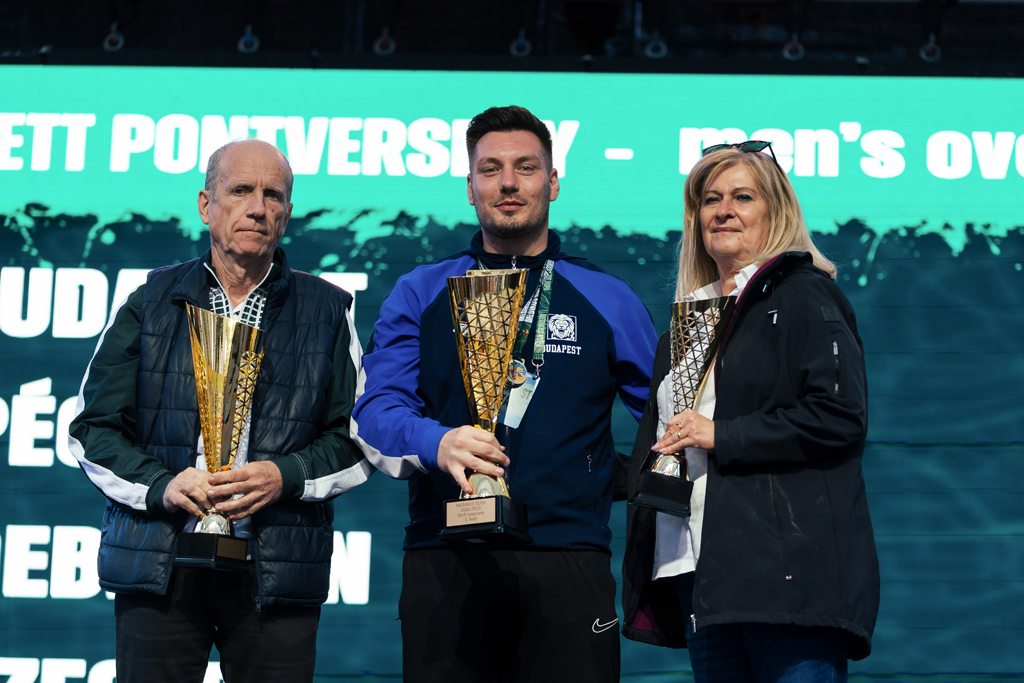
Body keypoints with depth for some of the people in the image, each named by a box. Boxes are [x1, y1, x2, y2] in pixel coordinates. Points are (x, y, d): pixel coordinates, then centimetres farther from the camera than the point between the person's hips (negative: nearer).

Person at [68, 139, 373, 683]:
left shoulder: (328, 311, 10)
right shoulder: (150, 302, 10)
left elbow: (358, 438, 9)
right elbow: (93, 429, 8)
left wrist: (286, 476, -9)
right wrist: (161, 486, -10)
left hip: (277, 572, 0)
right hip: (157, 565, 0)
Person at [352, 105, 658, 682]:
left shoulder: (608, 300, 13)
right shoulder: (420, 295, 13)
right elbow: (377, 407, 0)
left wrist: (613, 478, 2)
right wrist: (437, 442, -20)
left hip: (568, 565, 0)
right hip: (446, 564, 0)